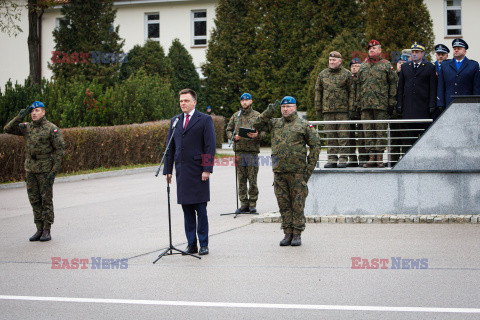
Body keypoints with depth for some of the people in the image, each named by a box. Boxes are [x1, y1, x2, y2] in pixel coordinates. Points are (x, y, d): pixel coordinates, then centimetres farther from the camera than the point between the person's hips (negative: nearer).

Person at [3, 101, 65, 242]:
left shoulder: (52, 129, -8)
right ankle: (39, 230, 12)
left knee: (46, 200, -2)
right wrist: (19, 117, -8)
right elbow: (8, 129, 5)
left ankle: (47, 231, 3)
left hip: (45, 170, -6)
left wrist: (55, 171, -16)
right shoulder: (27, 127, 9)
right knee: (34, 200, 6)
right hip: (31, 169, 6)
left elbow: (60, 150, -9)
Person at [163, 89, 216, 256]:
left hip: (198, 171, -5)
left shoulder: (205, 120, 0)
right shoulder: (175, 121, 15)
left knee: (201, 209, -3)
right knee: (187, 210, 6)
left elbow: (210, 146, -5)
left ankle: (203, 244, 3)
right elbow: (170, 147, 17)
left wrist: (207, 169, -13)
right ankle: (191, 244, 11)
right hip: (181, 171, 5)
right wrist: (168, 170, 10)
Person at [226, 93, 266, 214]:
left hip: (252, 150, -3)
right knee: (241, 179, 3)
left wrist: (257, 135, -16)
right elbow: (228, 130, 16)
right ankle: (244, 203, 9)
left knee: (252, 179, -3)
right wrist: (234, 136, -5)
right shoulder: (235, 116, 14)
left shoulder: (257, 116, 7)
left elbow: (264, 132, 5)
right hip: (239, 150, 3)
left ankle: (252, 204, 4)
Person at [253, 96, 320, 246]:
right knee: (284, 205, 6)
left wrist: (310, 168, -5)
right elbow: (257, 125, 9)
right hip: (279, 172, 4)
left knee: (297, 204, -1)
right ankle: (288, 234, 13)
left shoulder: (303, 125, 0)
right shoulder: (275, 123, 13)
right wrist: (269, 112, -3)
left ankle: (297, 235, 6)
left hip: (297, 172, -4)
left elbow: (315, 145, 0)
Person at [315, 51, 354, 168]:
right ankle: (332, 159, 6)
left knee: (343, 135, -5)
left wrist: (351, 109, -5)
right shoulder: (322, 75, 13)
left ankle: (343, 159, -2)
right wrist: (318, 109, 11)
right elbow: (318, 92, 16)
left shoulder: (346, 74, 3)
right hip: (327, 110, 3)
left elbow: (351, 92, 2)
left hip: (343, 110, -3)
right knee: (330, 136, 3)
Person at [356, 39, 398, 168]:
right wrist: (358, 102, 12)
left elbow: (393, 84, 2)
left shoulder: (387, 65, 5)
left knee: (381, 131, -4)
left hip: (381, 104, -4)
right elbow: (359, 85, 20)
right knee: (368, 131, 2)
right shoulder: (363, 67, 17)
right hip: (366, 104, 4)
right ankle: (371, 158, 5)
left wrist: (391, 103, -5)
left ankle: (379, 158, -1)